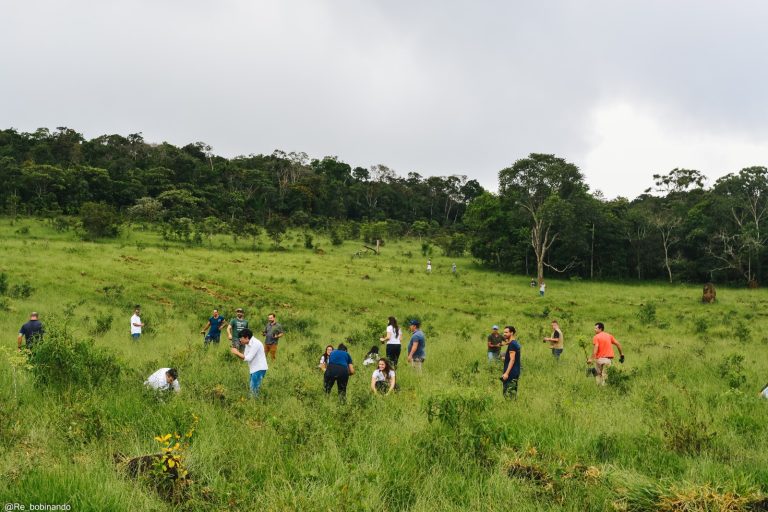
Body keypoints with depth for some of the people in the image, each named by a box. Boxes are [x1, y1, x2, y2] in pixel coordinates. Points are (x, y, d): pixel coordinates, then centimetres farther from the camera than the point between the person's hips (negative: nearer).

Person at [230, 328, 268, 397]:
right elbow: (245, 357, 9)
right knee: (251, 388, 13)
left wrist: (237, 352, -16)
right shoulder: (248, 344, 9)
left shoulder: (255, 344, -21)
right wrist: (237, 353, -7)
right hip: (254, 369, 10)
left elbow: (248, 358, -23)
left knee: (254, 390, -8)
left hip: (259, 369, -10)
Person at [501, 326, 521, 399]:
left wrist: (506, 373, -23)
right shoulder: (516, 343, 14)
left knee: (508, 393, -8)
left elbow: (512, 360, -21)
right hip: (515, 372, 10)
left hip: (511, 373, -10)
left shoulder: (512, 344, -15)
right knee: (513, 392, 12)